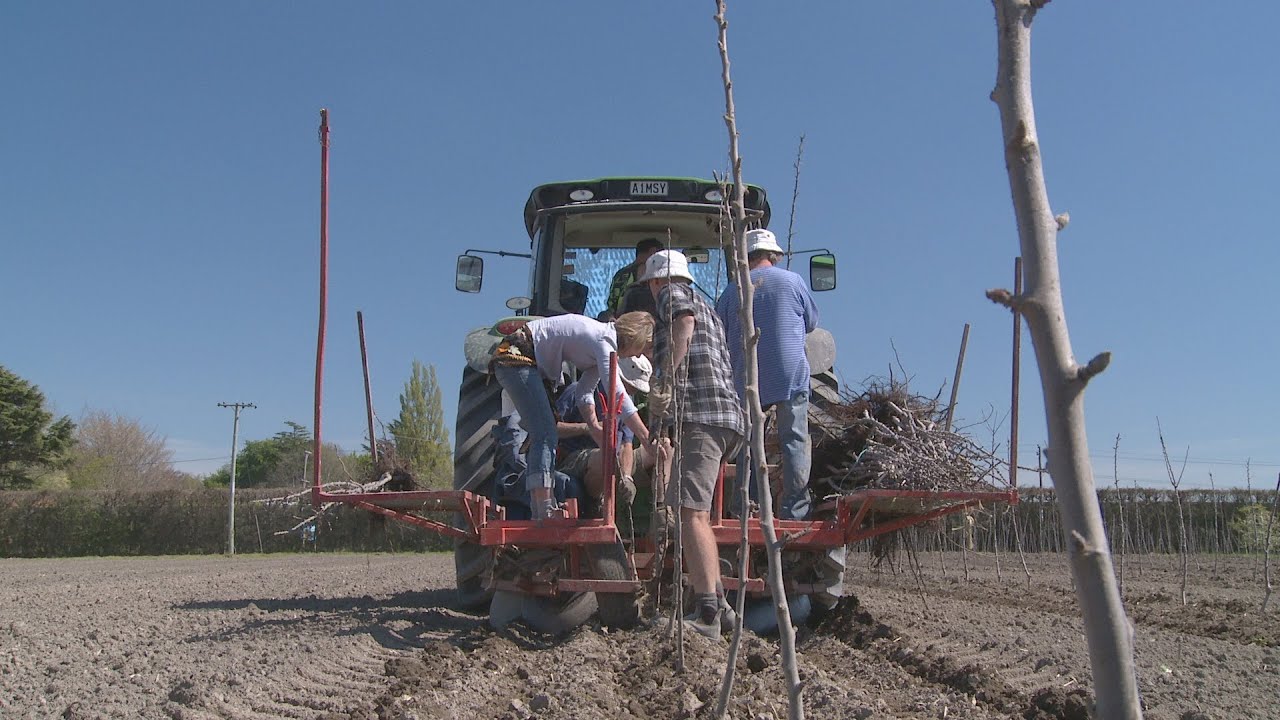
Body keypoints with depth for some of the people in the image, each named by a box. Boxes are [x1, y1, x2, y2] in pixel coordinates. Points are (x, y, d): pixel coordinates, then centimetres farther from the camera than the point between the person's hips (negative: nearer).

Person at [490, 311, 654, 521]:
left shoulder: (604, 345, 11)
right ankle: (545, 512, -20)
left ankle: (539, 511, 10)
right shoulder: (605, 340, -19)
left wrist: (595, 428, 1)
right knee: (545, 434, -16)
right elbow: (618, 395, -27)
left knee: (544, 435, 9)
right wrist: (648, 439, -28)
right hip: (516, 356, -11)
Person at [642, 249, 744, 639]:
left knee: (690, 511, -17)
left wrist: (665, 383, -21)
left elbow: (683, 326, -16)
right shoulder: (705, 307, 34)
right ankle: (717, 604, 16)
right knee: (693, 511, 14)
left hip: (699, 415, -10)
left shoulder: (673, 294, 7)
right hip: (727, 415, 10)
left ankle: (706, 614, -24)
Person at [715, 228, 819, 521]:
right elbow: (812, 322, 15)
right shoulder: (792, 281, 2)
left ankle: (743, 510, 10)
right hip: (791, 374, -2)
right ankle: (793, 511, 0)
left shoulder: (732, 292, 5)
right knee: (795, 442, 2)